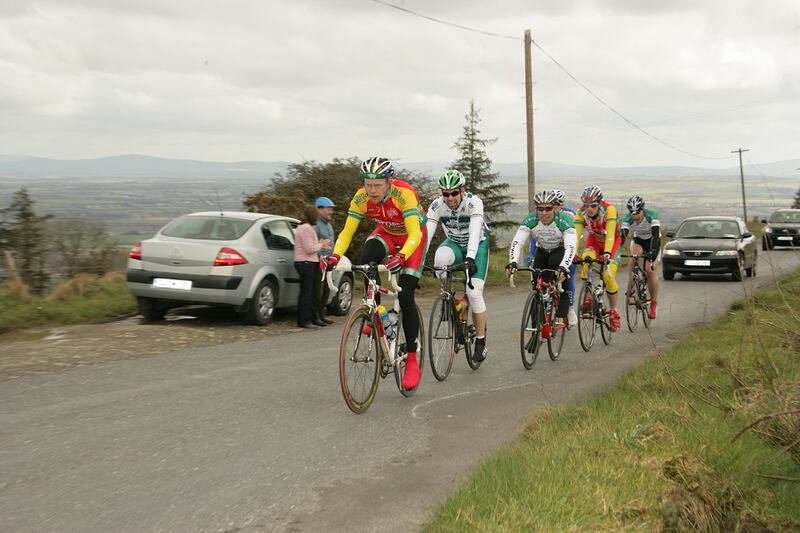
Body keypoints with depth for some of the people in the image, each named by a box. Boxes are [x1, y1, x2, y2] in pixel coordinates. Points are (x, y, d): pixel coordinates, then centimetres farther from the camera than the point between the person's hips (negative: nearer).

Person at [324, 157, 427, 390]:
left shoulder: (404, 194, -35)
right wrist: (335, 256, -38)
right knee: (367, 258, -33)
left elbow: (415, 234, -41)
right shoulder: (361, 197, -23)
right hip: (386, 233, 3)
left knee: (405, 296, -13)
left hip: (412, 236, -3)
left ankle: (412, 361, -4)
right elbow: (347, 232, -21)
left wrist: (401, 257, -59)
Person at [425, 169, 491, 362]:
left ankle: (481, 342, -1)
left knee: (474, 292, -16)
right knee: (441, 256, -35)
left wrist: (470, 257, -58)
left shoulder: (473, 202, -29)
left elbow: (475, 231, -43)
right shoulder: (437, 205, -21)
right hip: (454, 243, 2)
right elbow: (426, 233, -29)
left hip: (477, 245, -2)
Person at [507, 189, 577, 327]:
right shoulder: (530, 220, -24)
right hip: (542, 252, 4)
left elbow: (571, 247, -41)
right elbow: (517, 242, -29)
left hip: (561, 251, -4)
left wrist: (563, 267, -58)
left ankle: (561, 317, -25)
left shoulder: (564, 221, -32)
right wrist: (512, 262, -47)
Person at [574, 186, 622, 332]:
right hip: (594, 240, 2)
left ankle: (613, 311, 2)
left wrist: (607, 253, -55)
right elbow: (576, 234, -32)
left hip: (612, 242, -2)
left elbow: (610, 235, -41)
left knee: (608, 275, -18)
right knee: (586, 259, -31)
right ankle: (587, 297, -17)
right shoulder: (581, 213, -24)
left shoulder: (609, 210, -32)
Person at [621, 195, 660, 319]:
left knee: (650, 271, -18)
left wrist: (652, 252, -55)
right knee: (635, 256, -33)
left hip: (653, 242, -2)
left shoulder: (652, 216, -30)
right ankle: (630, 291, -24)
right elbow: (622, 236, -28)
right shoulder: (628, 219, -22)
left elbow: (655, 236, -40)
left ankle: (653, 303, -2)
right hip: (638, 240, 2)